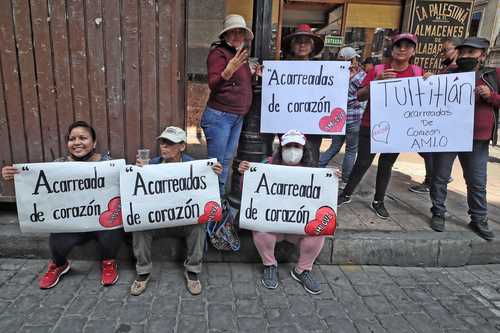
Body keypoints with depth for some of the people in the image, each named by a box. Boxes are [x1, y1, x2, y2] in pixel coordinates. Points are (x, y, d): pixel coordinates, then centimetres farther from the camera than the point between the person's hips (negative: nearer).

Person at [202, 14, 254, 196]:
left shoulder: (241, 55, 17)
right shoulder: (218, 52, -6)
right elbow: (213, 85, -17)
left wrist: (254, 75, 11)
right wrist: (228, 71, -34)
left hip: (238, 117, 8)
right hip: (219, 116, -8)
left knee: (227, 161, 12)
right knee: (215, 162, -4)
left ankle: (220, 197, 23)